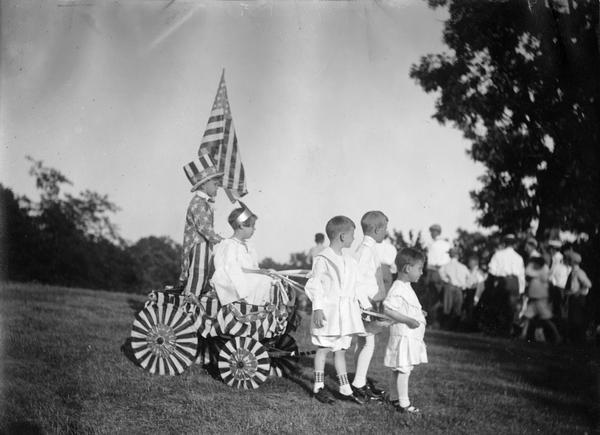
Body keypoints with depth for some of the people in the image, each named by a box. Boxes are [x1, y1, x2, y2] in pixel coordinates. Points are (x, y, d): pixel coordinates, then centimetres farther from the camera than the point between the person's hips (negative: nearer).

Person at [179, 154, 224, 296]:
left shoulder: (205, 203, 17)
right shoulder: (198, 203, -14)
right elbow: (204, 227, -24)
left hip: (205, 247, 10)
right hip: (199, 247, -10)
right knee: (194, 288, -9)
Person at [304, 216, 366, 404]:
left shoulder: (349, 261, 12)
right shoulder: (322, 259, -11)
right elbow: (314, 285, -12)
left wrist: (359, 307, 17)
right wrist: (317, 307, -18)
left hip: (345, 313, 7)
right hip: (328, 312, -7)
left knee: (341, 350, 11)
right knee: (323, 348, 3)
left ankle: (345, 389, 15)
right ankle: (318, 387, 14)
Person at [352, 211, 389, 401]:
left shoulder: (369, 249, 14)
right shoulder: (366, 250, -17)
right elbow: (357, 279, -23)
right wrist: (366, 304, -22)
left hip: (369, 302, 10)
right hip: (365, 303, -10)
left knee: (361, 342, 14)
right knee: (369, 342, -7)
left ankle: (360, 382, 22)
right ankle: (359, 383, -3)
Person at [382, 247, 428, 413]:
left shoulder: (406, 287, 14)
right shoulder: (398, 289, -20)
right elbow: (387, 309, -27)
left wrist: (418, 313, 20)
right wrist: (408, 320, -28)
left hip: (411, 337, 10)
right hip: (403, 336, -10)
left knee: (398, 370, 18)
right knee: (403, 370, -6)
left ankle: (394, 398, 28)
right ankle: (403, 403, -1)